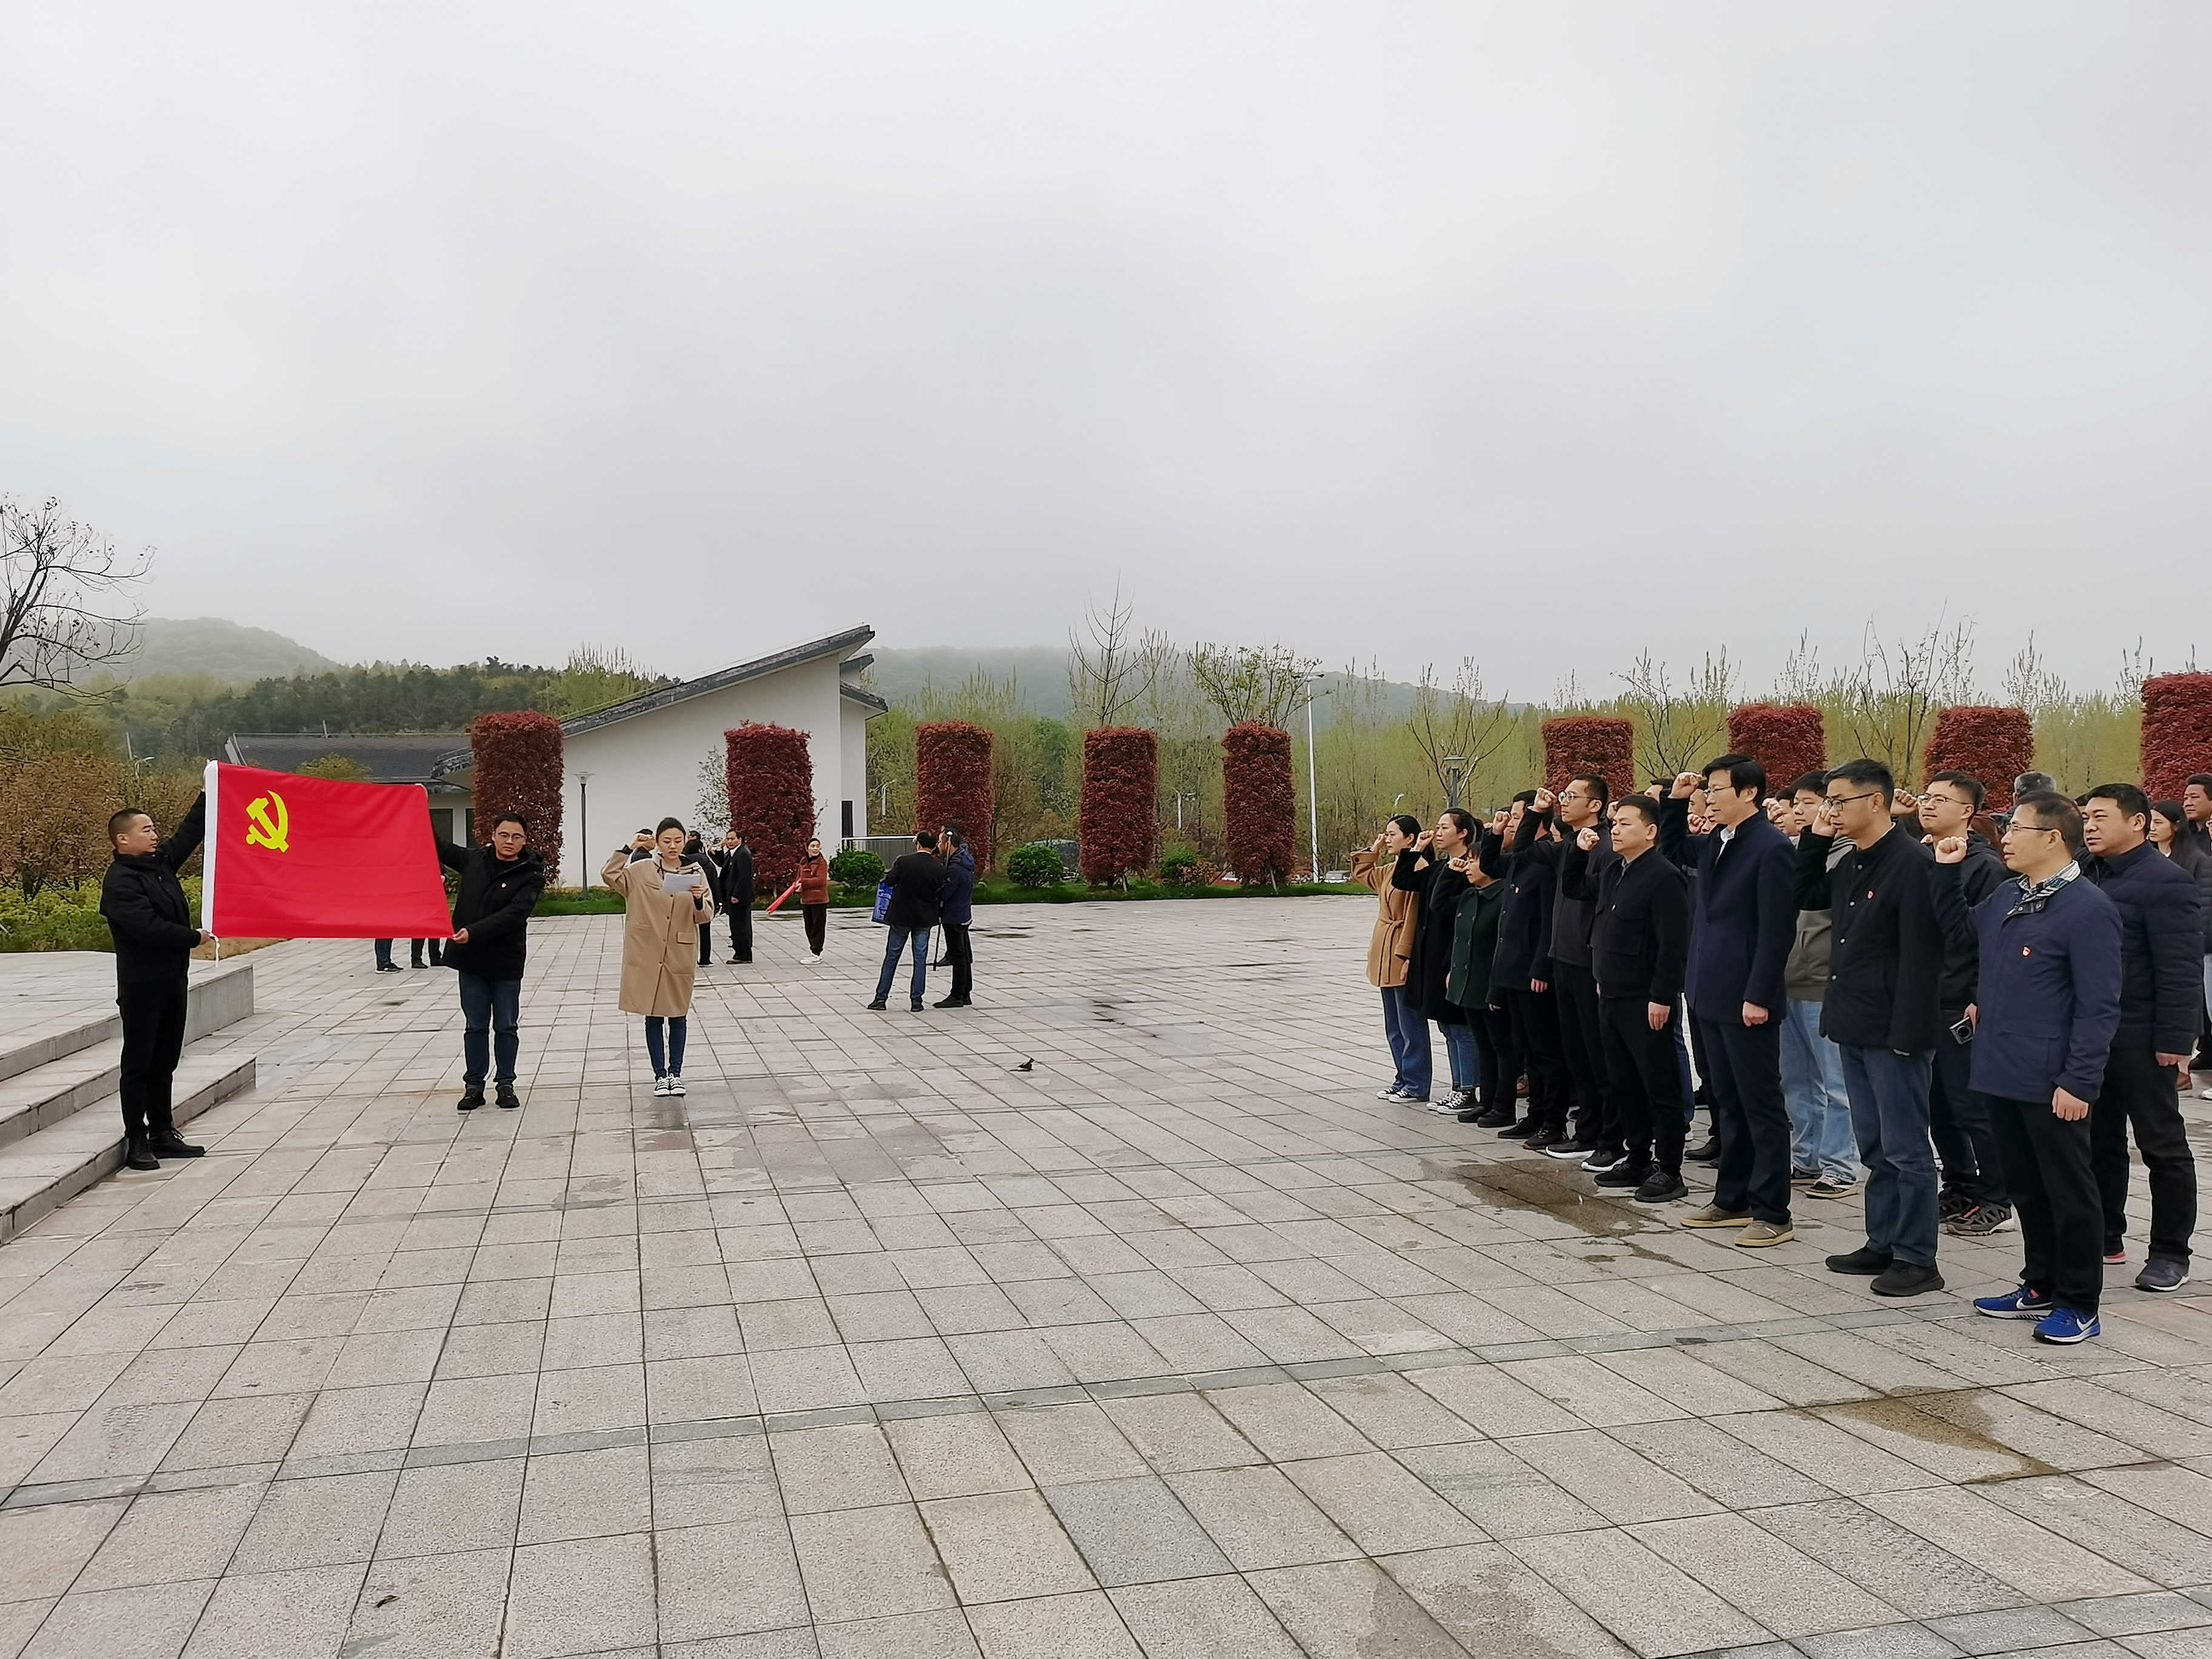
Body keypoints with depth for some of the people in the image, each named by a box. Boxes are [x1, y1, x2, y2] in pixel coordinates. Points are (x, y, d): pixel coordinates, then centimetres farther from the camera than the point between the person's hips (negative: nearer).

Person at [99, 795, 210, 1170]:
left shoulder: (161, 861, 11)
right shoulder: (119, 882, -14)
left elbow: (191, 831, 20)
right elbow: (148, 927, -24)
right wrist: (193, 937, -13)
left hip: (173, 980, 8)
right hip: (142, 985, -8)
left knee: (165, 1062, 13)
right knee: (138, 1064, -1)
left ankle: (162, 1133, 21)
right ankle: (136, 1141, 6)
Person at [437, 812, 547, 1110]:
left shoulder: (531, 874, -9)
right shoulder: (474, 860, 3)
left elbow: (514, 913, -20)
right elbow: (439, 848, 18)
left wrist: (474, 932, -27)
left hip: (506, 961, -3)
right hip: (470, 959, 3)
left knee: (507, 1026, 7)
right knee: (475, 1026, 9)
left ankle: (505, 1084, 18)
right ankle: (474, 1086, 17)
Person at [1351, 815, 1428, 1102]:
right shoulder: (1389, 870, 14)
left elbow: (1414, 916, -20)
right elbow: (1361, 874, 33)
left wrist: (1404, 955, -23)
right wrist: (1374, 849, 20)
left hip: (1402, 957, -10)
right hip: (1386, 958, 10)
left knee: (1410, 1024, -2)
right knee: (1394, 1027, 15)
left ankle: (1415, 1086, 5)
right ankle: (1403, 1079, 23)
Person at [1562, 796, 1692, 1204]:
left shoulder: (1663, 877, -15)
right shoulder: (1611, 872, 12)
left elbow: (1673, 945, -19)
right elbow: (1573, 887, 30)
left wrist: (1661, 997, -21)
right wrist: (1579, 850, 13)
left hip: (1645, 1002, -9)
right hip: (1612, 997, 9)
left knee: (1660, 1086, -1)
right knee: (1623, 1083, 15)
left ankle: (1668, 1171, 6)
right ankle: (1637, 1159, 26)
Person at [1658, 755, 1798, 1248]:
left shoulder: (1771, 846, -14)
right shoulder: (1715, 842, 11)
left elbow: (1777, 929, -18)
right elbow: (1672, 851, 30)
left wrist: (1758, 996, -19)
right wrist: (1675, 800, 14)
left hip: (1746, 999, -9)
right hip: (1712, 995, 9)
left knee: (1762, 1106, 0)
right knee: (1727, 1104, 16)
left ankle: (1772, 1212, 8)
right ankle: (1733, 1199, 25)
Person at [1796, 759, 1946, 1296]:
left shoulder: (1912, 863, -16)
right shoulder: (1849, 864, 11)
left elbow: (1920, 955, -20)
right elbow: (1805, 897, 26)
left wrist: (1907, 1031, -22)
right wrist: (1814, 840, 12)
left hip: (1894, 1031, -9)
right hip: (1855, 1028, 9)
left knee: (1905, 1148, 0)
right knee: (1873, 1146, 16)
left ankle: (1916, 1259, 9)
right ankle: (1883, 1243, 26)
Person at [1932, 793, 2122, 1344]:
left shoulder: (2088, 909, -14)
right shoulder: (2006, 897, 10)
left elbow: (2098, 1006, -17)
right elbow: (1956, 927, 30)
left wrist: (2078, 1082, -20)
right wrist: (1948, 870, 16)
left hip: (2052, 1085, -8)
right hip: (2002, 1073, 8)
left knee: (2068, 1191, 5)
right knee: (2025, 1188, 18)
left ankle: (2078, 1304, 17)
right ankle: (2040, 1287, 31)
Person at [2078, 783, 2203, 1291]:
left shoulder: (2166, 881, -11)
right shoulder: (2083, 877, 9)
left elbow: (2182, 970, -15)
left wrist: (2174, 1040, -18)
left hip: (2140, 1040, -7)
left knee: (2162, 1145, 5)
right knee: (2099, 1142, 14)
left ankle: (2170, 1253, 14)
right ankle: (2105, 1238, 25)